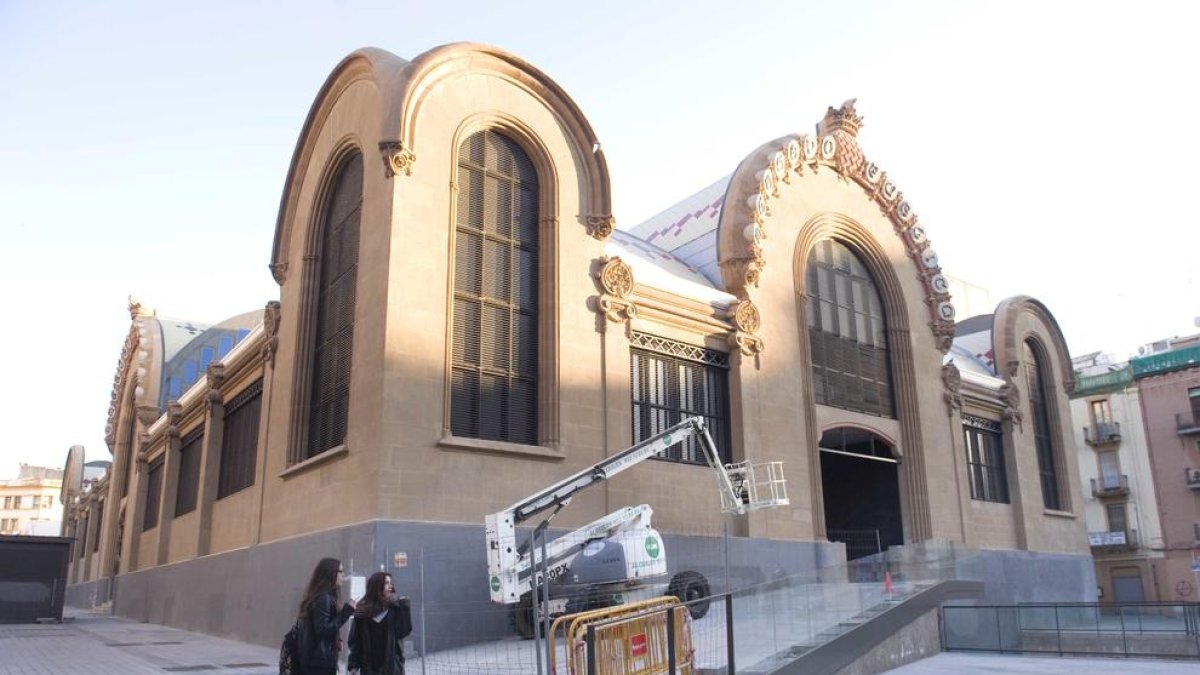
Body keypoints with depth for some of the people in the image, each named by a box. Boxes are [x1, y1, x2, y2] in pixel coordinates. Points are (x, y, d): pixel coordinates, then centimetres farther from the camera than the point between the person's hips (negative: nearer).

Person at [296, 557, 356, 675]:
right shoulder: (323, 598, -15)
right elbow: (323, 630, -22)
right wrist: (346, 612, -20)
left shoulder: (321, 597, 14)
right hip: (321, 662, -10)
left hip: (314, 660, 10)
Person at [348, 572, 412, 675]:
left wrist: (404, 607, -16)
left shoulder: (395, 607, -2)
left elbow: (403, 631, -11)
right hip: (370, 666, 0)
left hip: (392, 665, 0)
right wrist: (353, 663, -6)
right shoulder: (362, 610, -2)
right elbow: (355, 638, 0)